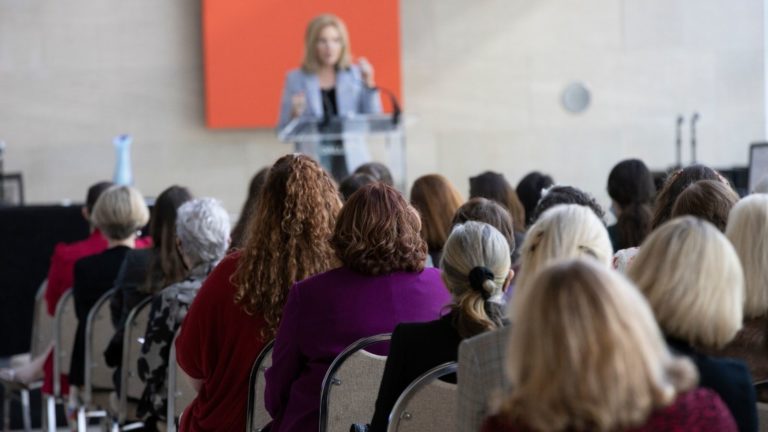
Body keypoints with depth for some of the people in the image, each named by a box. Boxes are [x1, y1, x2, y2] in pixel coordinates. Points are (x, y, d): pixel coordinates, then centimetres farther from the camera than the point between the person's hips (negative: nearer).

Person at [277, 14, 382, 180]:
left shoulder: (355, 75, 10)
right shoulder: (295, 79, 6)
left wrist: (369, 84, -3)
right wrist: (294, 115, -13)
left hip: (353, 165, 2)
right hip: (315, 166, -1)